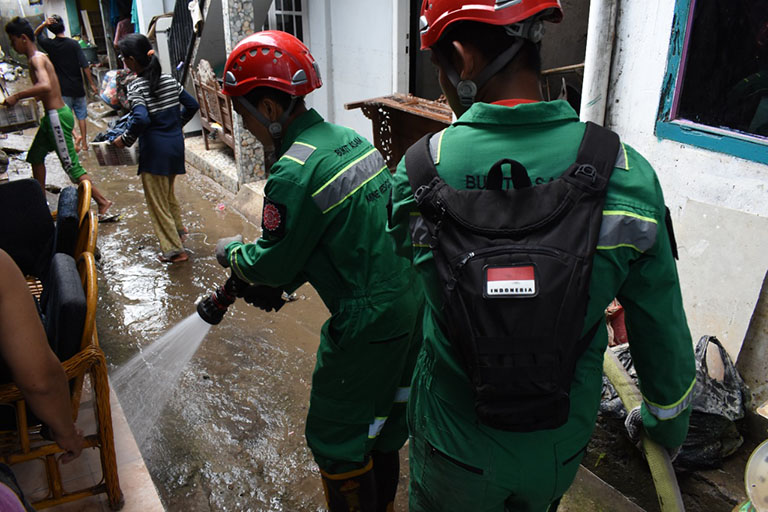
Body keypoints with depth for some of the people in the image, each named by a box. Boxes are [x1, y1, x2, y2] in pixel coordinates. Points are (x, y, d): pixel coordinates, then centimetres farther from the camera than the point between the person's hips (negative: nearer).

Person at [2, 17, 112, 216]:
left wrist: (16, 96, -28)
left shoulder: (36, 59, -16)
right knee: (35, 155, 22)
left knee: (71, 165, -7)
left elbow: (45, 86, -35)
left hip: (57, 116, -11)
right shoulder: (38, 57, 14)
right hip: (52, 116, 11)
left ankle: (102, 202, -1)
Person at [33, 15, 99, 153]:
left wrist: (44, 24, -6)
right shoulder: (74, 44, -9)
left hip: (62, 89, -1)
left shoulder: (49, 45, -5)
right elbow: (85, 66, -11)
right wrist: (92, 84, -2)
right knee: (81, 116, 13)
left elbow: (36, 34, 15)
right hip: (77, 88, 1)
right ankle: (84, 142, 18)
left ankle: (75, 137, -14)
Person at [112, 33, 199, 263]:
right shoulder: (169, 80, 3)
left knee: (157, 200, 6)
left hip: (154, 148, -7)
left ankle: (174, 249, 11)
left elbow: (141, 119, -30)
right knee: (168, 191, 28)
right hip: (176, 143, 7)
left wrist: (125, 140, -16)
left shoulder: (136, 87, -16)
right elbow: (192, 105, 9)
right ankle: (178, 228, 44)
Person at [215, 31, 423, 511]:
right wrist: (280, 283, 13)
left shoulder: (293, 174, -23)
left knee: (336, 437, 13)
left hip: (367, 324, -9)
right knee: (384, 418, 27)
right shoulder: (351, 138, 5)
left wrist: (230, 251, 10)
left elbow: (272, 262, -11)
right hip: (410, 305, 9)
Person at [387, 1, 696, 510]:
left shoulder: (419, 172, -22)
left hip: (455, 453, -1)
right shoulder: (627, 175, -19)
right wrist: (667, 426, 11)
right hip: (559, 449, 2)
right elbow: (664, 338, -9)